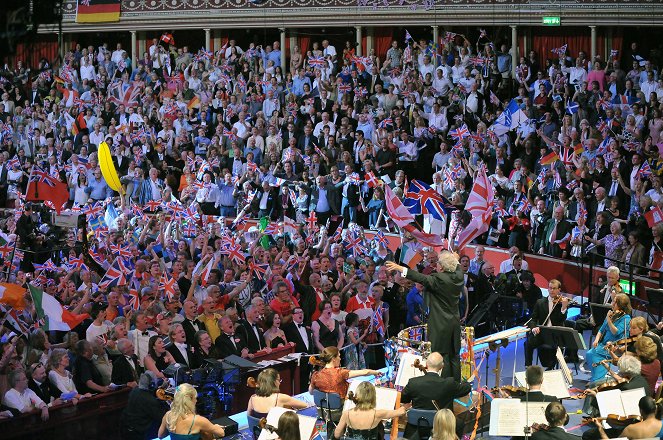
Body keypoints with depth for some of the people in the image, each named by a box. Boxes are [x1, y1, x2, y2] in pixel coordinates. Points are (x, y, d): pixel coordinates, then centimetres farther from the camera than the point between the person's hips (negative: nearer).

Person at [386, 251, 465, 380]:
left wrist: (400, 268, -26)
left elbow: (421, 278, -25)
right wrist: (455, 259, 49)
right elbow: (458, 269, 27)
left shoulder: (439, 279, -18)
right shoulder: (458, 277, 4)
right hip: (455, 323, 8)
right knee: (454, 356, 13)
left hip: (441, 325, -8)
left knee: (442, 357, -5)